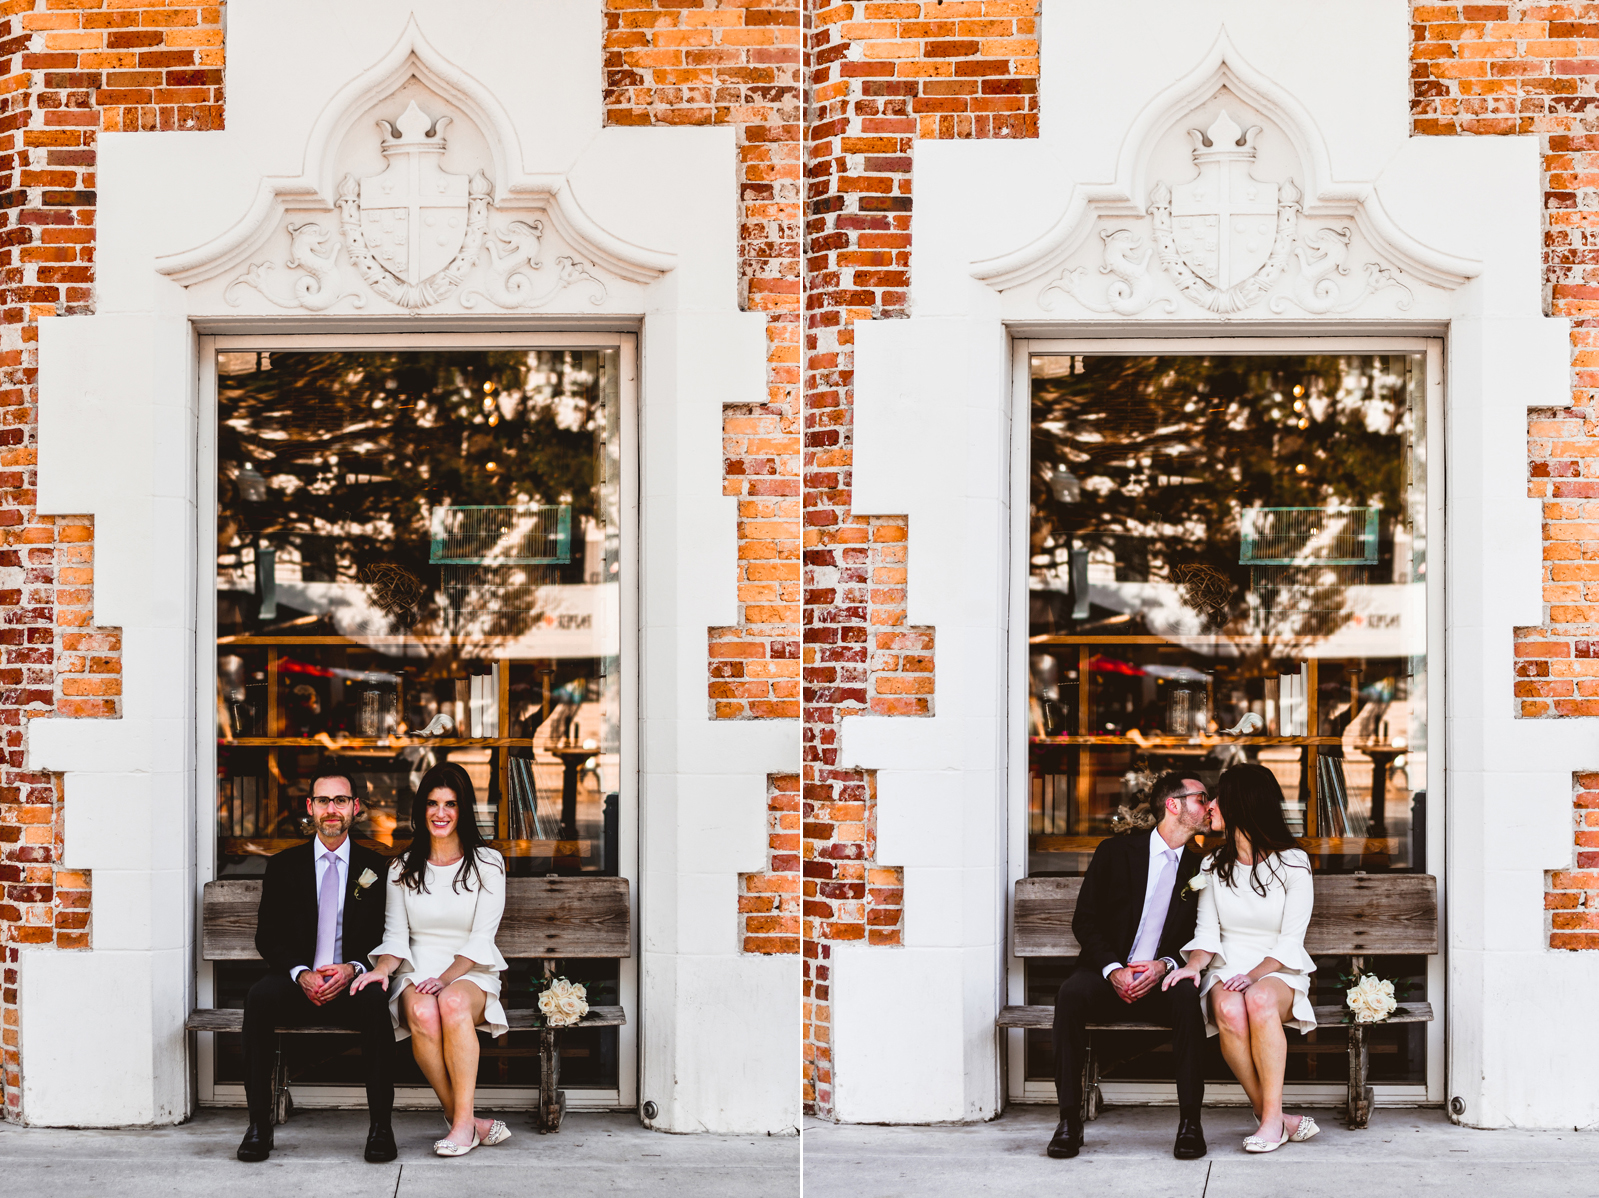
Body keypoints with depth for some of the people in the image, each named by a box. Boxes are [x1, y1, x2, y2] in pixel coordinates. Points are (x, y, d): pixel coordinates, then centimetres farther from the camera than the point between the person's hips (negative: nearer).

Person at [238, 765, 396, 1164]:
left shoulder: (375, 867, 10)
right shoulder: (285, 865, 11)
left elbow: (386, 939, 7)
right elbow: (267, 937, 6)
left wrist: (353, 969, -14)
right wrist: (302, 974, -13)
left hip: (352, 983, -1)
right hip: (297, 983, 1)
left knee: (375, 1003, -36)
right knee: (259, 997, -33)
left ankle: (380, 1126, -31)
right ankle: (259, 1123, -29)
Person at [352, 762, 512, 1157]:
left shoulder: (487, 864, 5)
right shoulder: (404, 868, 13)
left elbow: (482, 937, -3)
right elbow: (396, 935, 9)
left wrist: (446, 977, -19)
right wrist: (381, 969, -14)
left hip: (471, 974, -1)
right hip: (417, 973, 2)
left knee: (453, 1004, -38)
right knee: (422, 1014, -35)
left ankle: (461, 1122, -33)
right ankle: (470, 1122, -27)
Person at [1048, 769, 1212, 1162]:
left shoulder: (1199, 869, 11)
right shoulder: (1115, 852, 5)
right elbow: (1085, 921, 2)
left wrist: (1164, 966, -13)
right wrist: (1113, 970, -15)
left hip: (1162, 982, 1)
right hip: (1108, 977, -1)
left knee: (1189, 995, -34)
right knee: (1072, 993, -34)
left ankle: (1190, 1121, -28)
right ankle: (1069, 1120, -29)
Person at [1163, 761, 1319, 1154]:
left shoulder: (1292, 864, 0)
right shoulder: (1214, 866, 13)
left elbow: (1290, 940, -6)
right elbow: (1207, 931, 8)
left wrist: (1254, 975, -22)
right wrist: (1193, 965, -14)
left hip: (1280, 974, -2)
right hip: (1227, 972, 2)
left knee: (1259, 1001, -39)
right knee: (1228, 1011, -35)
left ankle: (1270, 1118, -31)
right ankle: (1279, 1120, -26)